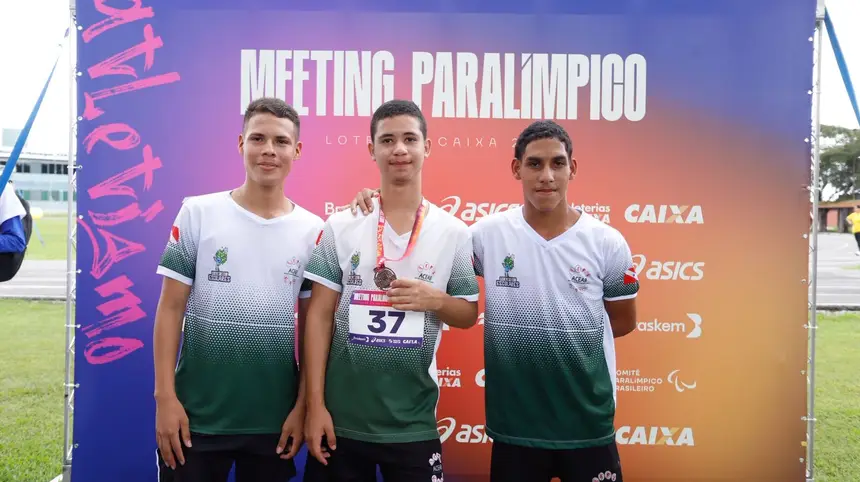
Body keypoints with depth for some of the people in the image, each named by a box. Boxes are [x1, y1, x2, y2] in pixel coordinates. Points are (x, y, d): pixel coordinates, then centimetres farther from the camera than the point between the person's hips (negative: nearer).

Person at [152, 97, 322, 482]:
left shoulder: (312, 231, 1)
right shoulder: (198, 213, -3)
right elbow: (171, 308, -2)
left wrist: (302, 406, 1)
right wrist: (165, 396, -7)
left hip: (274, 418, 2)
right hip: (196, 414, -1)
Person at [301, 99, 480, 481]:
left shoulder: (453, 232, 0)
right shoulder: (341, 226, -2)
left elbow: (469, 314, 7)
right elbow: (320, 315, -2)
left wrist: (435, 300, -15)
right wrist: (315, 404, -5)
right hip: (342, 419, 0)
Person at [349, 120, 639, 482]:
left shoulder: (607, 243, -5)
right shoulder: (488, 234, -5)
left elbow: (623, 323, 7)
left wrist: (572, 335, 0)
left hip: (588, 422, 0)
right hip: (513, 423, 0)